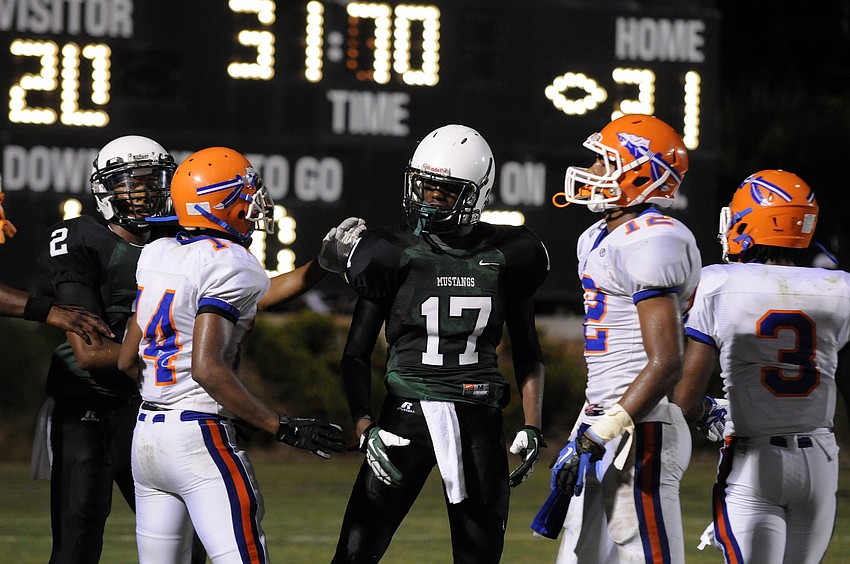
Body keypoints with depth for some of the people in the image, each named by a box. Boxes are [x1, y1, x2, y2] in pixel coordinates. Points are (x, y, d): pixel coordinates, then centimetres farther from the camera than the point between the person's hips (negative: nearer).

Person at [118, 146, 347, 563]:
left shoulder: (156, 255, 11)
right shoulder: (230, 266, -13)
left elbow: (127, 360, 16)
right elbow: (206, 367, -22)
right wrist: (285, 429, -19)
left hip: (146, 434, 9)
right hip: (199, 435, -9)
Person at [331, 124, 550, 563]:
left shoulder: (504, 257, 4)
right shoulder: (394, 255, -2)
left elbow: (527, 353, 15)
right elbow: (356, 355, 2)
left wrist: (532, 426, 4)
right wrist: (364, 428, -10)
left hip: (479, 419, 2)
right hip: (408, 410, -2)